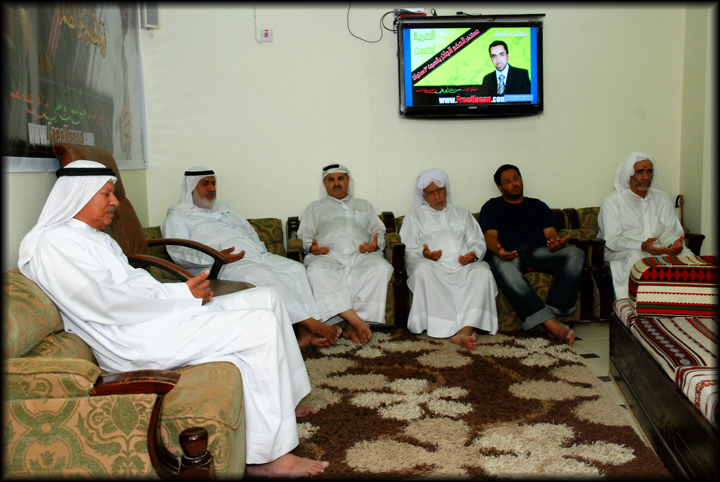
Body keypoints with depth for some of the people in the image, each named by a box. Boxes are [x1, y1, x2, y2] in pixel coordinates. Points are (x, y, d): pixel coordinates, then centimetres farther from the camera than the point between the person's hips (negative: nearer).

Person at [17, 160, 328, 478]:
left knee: (266, 298, 5)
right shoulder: (53, 244, -10)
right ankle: (267, 456, -17)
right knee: (263, 326, -21)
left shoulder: (95, 238, 22)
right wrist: (183, 295, -13)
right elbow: (110, 303, -20)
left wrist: (187, 291, -1)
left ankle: (283, 400, 13)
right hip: (133, 344, -10)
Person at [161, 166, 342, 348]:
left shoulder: (223, 208, 32)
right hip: (222, 265, -7)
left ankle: (305, 332, -30)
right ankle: (312, 323, -33)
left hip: (256, 256, 7)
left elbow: (250, 231, 34)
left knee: (295, 268, -18)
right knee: (261, 274, -36)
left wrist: (264, 254, 13)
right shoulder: (177, 216, 11)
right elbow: (178, 252, -6)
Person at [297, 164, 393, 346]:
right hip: (328, 255, -1)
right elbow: (305, 233, 18)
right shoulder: (315, 207, 31)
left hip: (361, 254, 1)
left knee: (381, 268, -35)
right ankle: (358, 322, -40)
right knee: (317, 271, -39)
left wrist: (376, 245, -2)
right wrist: (312, 247, -6)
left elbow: (379, 231, 23)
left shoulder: (364, 205, 34)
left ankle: (353, 326, -33)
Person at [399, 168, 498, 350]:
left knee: (483, 272, -32)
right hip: (434, 266, -2)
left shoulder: (462, 213, 30)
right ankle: (453, 330, -38)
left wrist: (473, 254, -5)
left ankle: (464, 331, -44)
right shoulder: (414, 217, 22)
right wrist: (424, 254, -13)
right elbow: (407, 249, 10)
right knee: (423, 270, -38)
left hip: (463, 266, 2)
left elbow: (478, 241, 20)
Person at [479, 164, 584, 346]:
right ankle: (551, 323, -47)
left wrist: (556, 242, -13)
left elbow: (551, 233, 15)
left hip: (539, 251, 3)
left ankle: (553, 311, -36)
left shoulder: (538, 205, 30)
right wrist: (499, 251, -22)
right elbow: (490, 236, 4)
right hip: (510, 254, -3)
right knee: (500, 265, -41)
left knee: (575, 254, -26)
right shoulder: (492, 207, 22)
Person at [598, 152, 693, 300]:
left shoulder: (662, 199, 16)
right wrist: (642, 246, -27)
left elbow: (669, 233, 8)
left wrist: (674, 244, -18)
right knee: (636, 258, -37)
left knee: (686, 255, -22)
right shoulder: (612, 202, -1)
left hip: (658, 249, 5)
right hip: (621, 252, -5)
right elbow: (611, 240, -11)